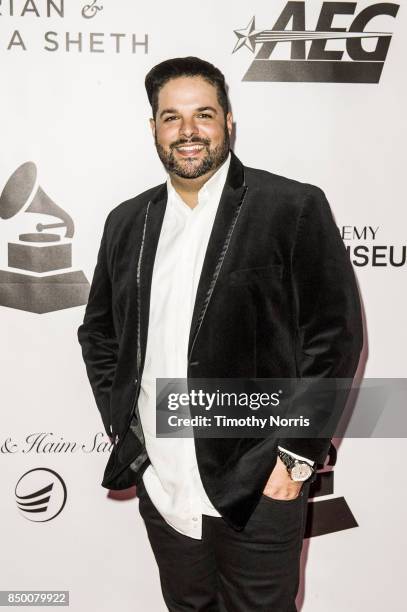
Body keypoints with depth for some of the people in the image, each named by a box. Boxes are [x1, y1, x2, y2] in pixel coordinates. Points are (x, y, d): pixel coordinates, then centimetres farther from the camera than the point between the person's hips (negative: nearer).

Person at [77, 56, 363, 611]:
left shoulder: (294, 207, -9)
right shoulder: (127, 222, 6)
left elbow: (336, 334, -9)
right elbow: (98, 333, 14)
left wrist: (298, 456, -10)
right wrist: (121, 429, 5)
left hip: (260, 493, -4)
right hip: (158, 488, 5)